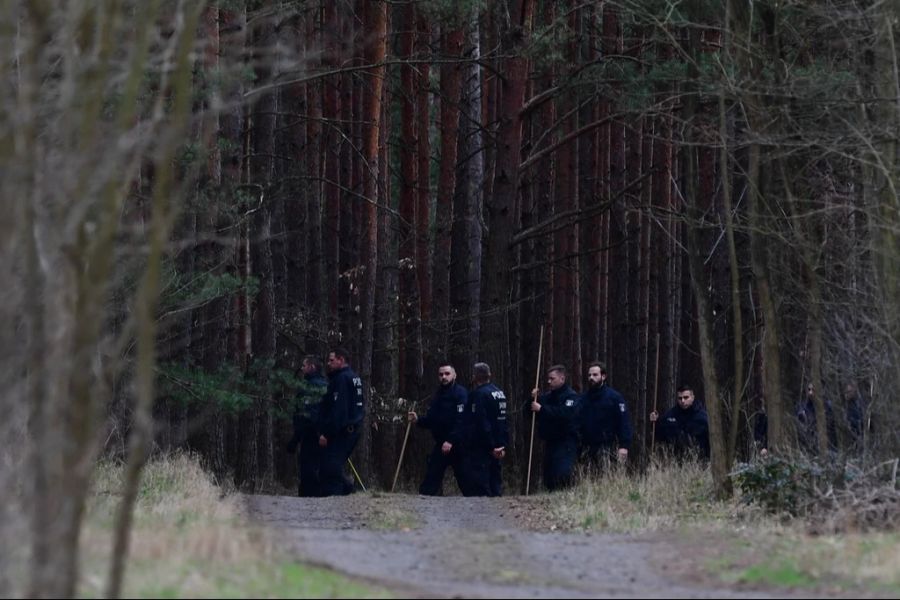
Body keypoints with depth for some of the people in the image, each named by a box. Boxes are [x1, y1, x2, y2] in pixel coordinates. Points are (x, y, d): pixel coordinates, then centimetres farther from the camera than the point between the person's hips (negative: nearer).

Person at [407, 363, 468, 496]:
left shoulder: (460, 394, -9)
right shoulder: (438, 395, 16)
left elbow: (461, 421, -19)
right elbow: (431, 420, 18)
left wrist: (451, 441, -26)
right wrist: (418, 420, -2)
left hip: (456, 444, -7)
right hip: (440, 443, 7)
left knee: (463, 477, -3)